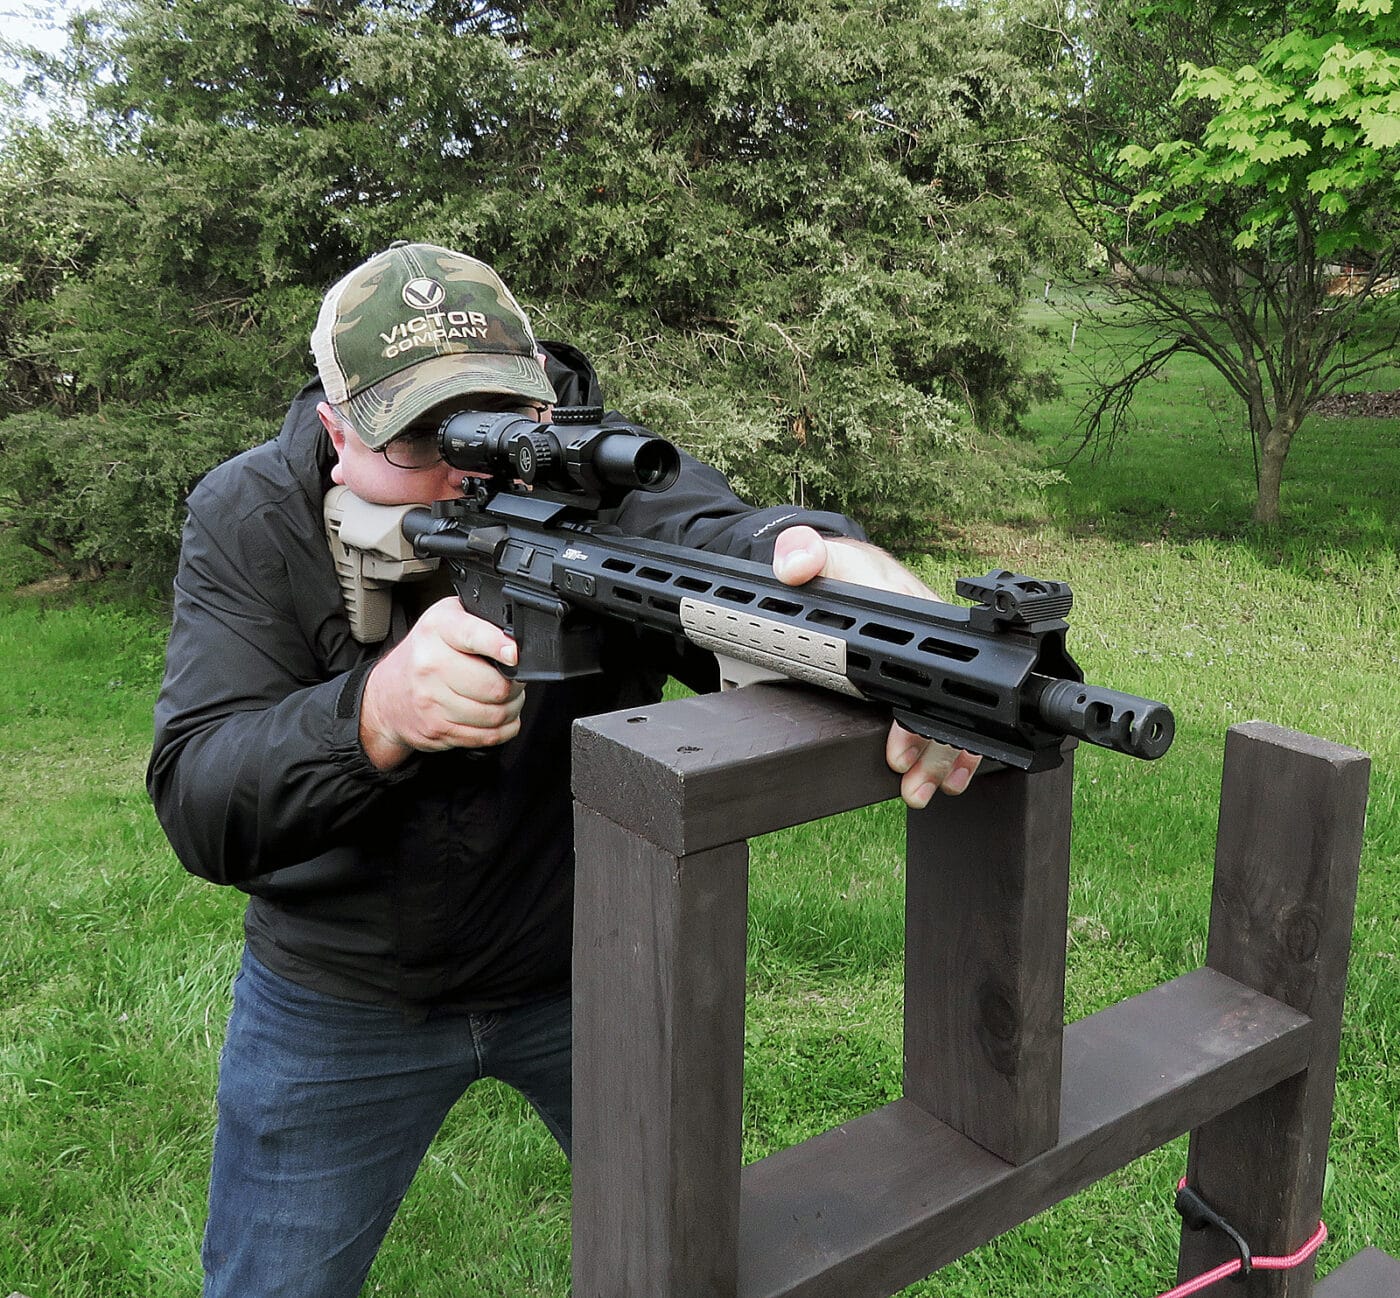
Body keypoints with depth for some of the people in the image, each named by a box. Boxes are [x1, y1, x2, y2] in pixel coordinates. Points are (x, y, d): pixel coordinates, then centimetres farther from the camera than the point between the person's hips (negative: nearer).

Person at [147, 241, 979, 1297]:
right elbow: (197, 809, -26)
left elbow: (709, 533, -43)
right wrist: (377, 714, -46)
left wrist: (822, 550, -68)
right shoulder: (249, 522, -18)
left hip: (597, 963, 1)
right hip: (340, 1006, 0)